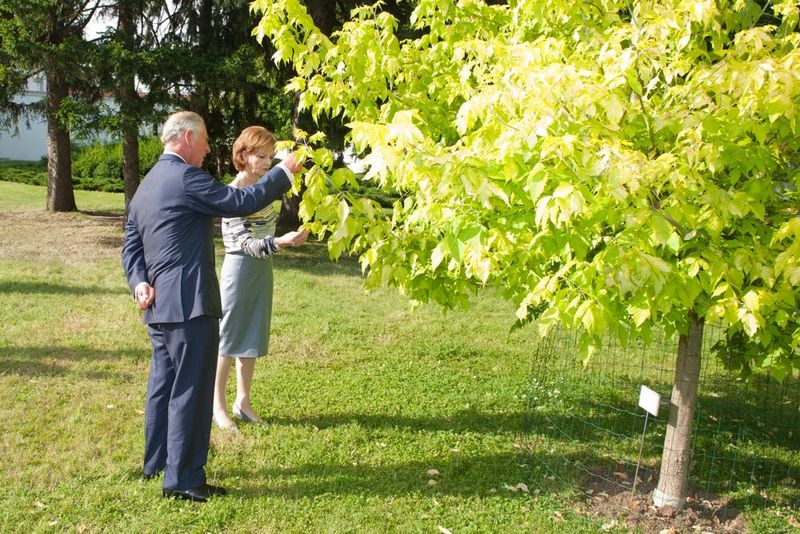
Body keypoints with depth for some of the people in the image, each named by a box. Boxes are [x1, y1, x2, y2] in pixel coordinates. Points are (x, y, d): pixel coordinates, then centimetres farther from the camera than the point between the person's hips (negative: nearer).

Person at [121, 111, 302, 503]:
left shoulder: (147, 185, 16)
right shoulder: (186, 177, -13)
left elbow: (131, 245, 13)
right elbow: (242, 202, -14)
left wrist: (139, 282, -1)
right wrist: (284, 172, -3)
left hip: (159, 305, 10)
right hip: (189, 303, -10)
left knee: (164, 383, 19)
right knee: (191, 390, -3)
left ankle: (157, 462, 31)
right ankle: (183, 479, 3)